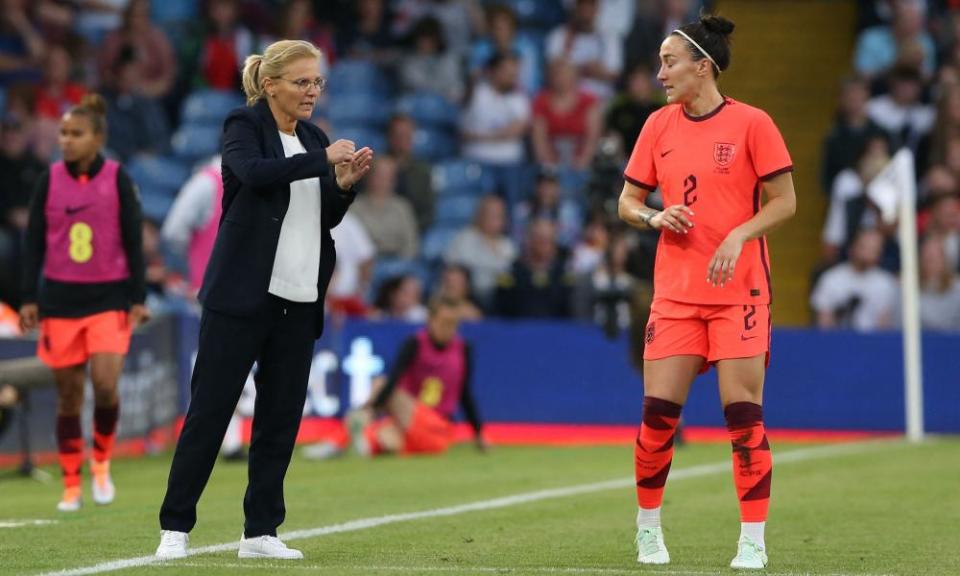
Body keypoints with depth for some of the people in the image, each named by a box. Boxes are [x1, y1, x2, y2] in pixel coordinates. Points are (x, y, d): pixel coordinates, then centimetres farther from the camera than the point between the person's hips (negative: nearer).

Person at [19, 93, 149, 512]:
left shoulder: (117, 179, -2)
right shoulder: (49, 180, 2)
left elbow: (134, 242, 1)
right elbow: (34, 243, 5)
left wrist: (137, 298, -3)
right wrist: (29, 298, 0)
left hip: (109, 297, -2)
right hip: (60, 299, 2)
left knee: (105, 384, -16)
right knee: (68, 394, 4)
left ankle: (101, 463, 9)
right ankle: (71, 486, 13)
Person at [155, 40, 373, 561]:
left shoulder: (313, 138, 14)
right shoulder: (244, 126, -4)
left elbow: (326, 219, 17)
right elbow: (254, 172, -26)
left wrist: (343, 184, -1)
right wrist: (323, 160, -25)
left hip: (298, 301, 6)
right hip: (241, 295, -6)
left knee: (282, 417, 5)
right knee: (210, 408, -3)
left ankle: (261, 531, 11)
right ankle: (174, 527, 2)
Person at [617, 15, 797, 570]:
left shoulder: (751, 123, -5)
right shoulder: (659, 126, 7)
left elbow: (785, 201, -3)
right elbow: (628, 201, 14)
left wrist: (737, 236, -18)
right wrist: (654, 217, -8)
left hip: (739, 291, -3)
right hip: (675, 292, 4)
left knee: (744, 416, -5)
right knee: (658, 413, -1)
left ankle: (753, 543, 3)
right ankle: (648, 530, 16)